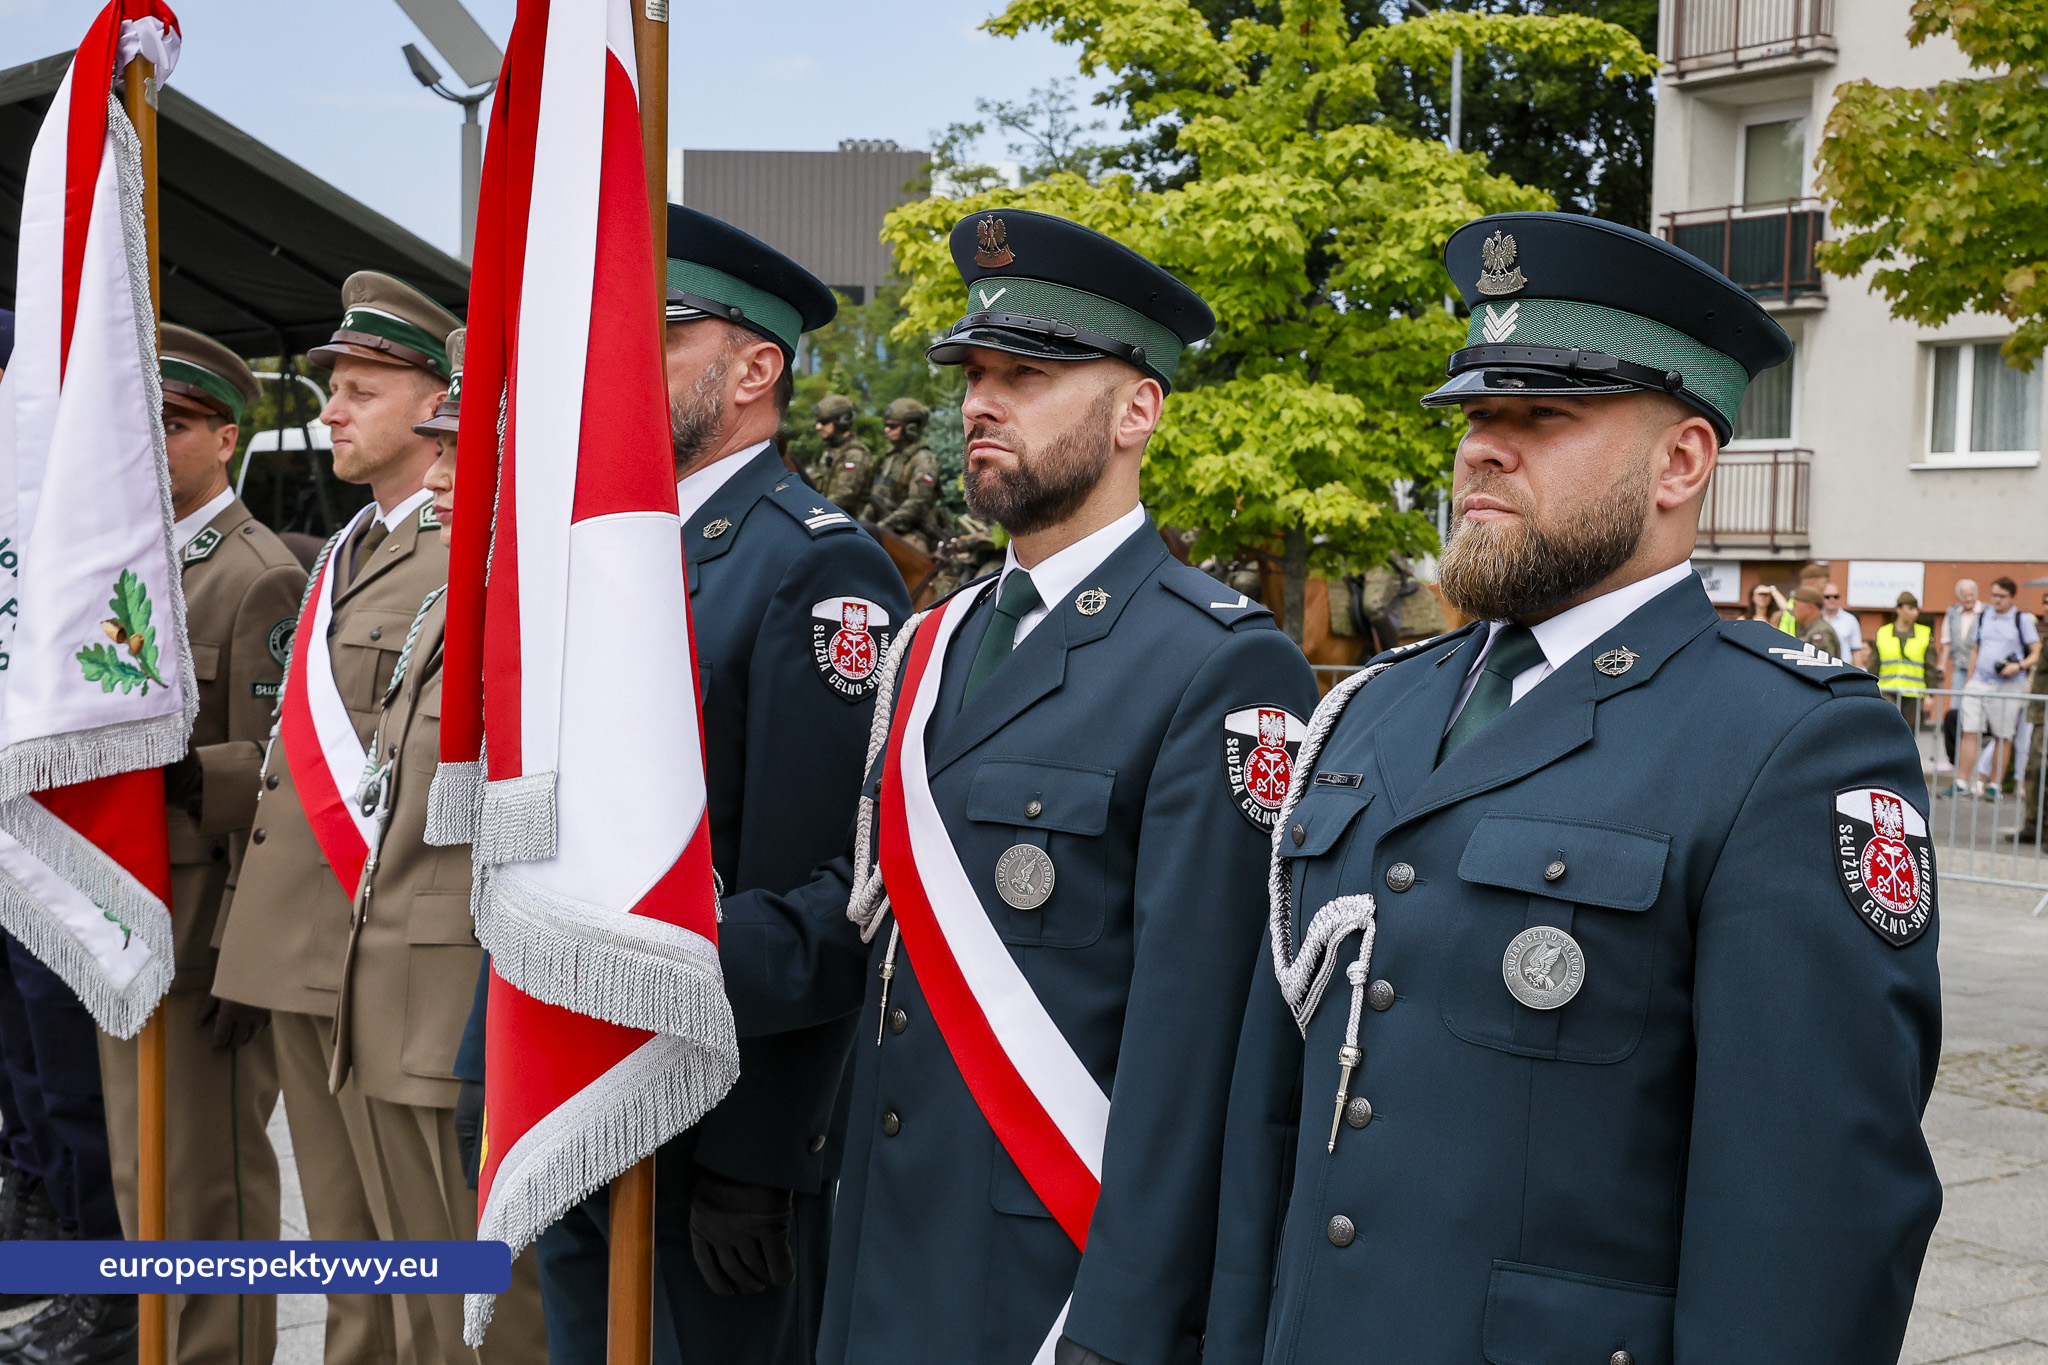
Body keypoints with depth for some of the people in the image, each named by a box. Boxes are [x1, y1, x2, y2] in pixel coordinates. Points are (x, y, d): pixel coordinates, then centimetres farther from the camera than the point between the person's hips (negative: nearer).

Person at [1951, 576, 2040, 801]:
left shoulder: (2022, 620, 0)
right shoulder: (1983, 617, 12)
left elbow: (2037, 652, -1)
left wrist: (2019, 666, -18)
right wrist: (1969, 680, 17)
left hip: (2008, 687, -3)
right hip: (1979, 683, 3)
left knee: (2003, 737, 2)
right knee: (1969, 732, -5)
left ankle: (1995, 785, 11)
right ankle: (1961, 783, -3)